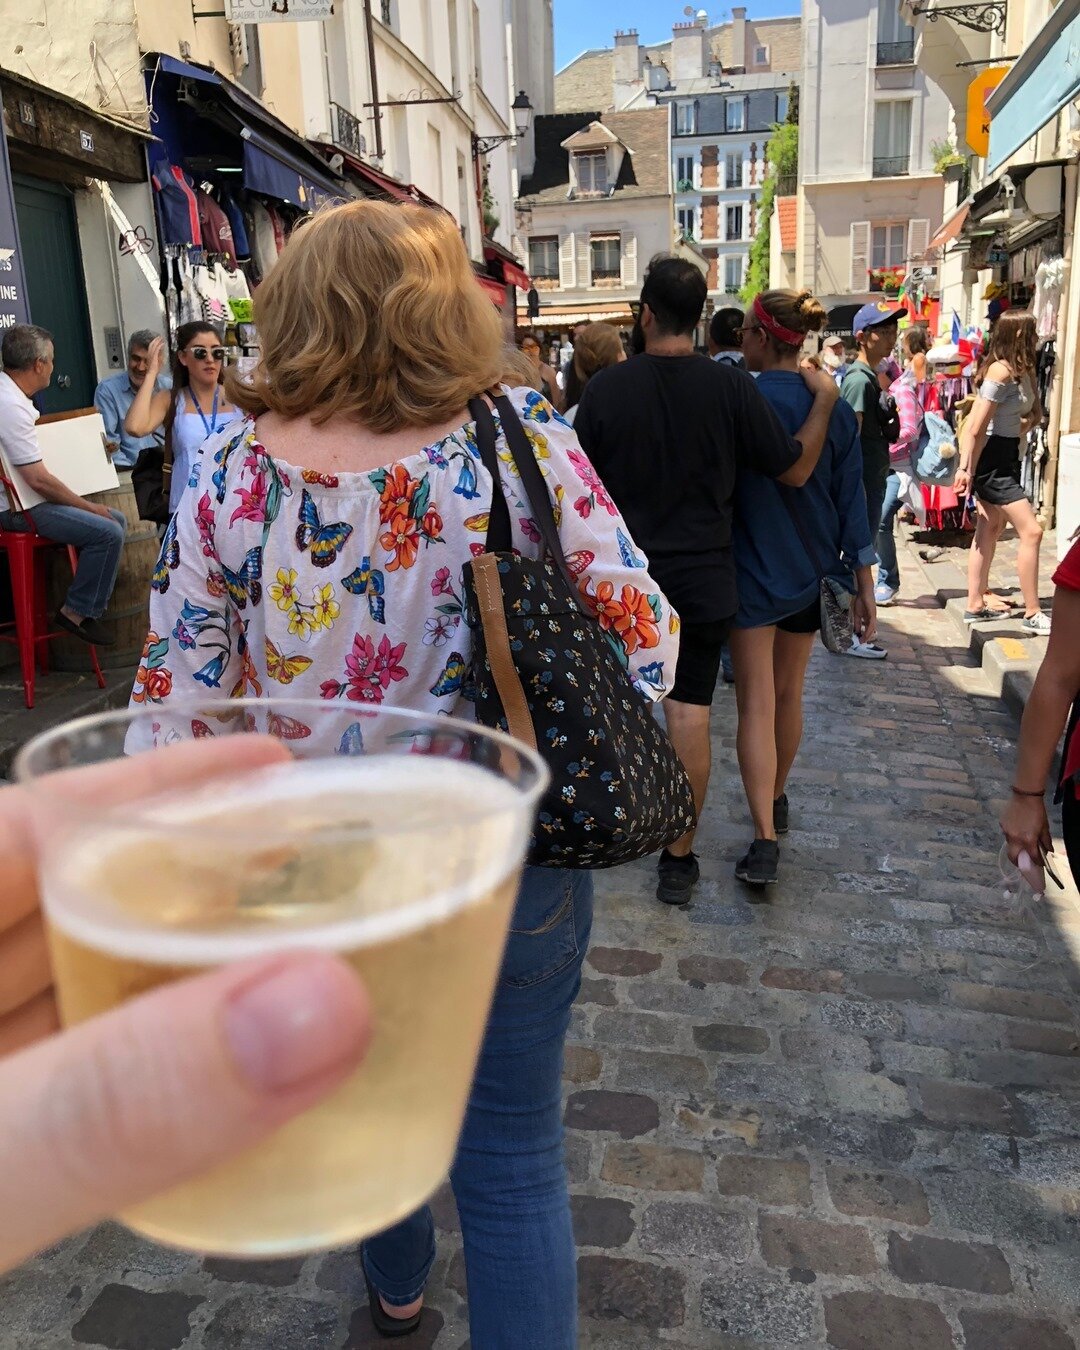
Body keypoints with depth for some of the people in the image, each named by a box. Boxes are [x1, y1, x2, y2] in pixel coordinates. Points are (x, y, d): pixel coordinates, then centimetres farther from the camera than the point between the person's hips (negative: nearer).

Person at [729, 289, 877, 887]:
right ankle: (776, 800, 37)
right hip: (810, 571, 5)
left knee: (757, 703, -3)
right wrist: (863, 584, 5)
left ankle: (765, 839, -9)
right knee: (788, 694, 19)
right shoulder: (834, 407, -1)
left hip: (753, 573, -4)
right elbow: (850, 500, 0)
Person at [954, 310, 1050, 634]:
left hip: (1005, 457, 10)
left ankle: (975, 606, 21)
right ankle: (1032, 614, -2)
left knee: (990, 530, 13)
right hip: (991, 458, -10)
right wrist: (966, 469, -19)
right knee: (1031, 531, -9)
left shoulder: (1022, 370, 10)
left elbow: (1035, 414, 19)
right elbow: (976, 427, -20)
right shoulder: (1001, 372, -18)